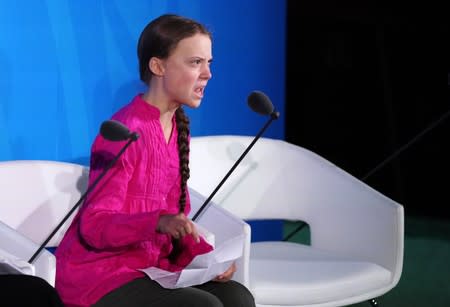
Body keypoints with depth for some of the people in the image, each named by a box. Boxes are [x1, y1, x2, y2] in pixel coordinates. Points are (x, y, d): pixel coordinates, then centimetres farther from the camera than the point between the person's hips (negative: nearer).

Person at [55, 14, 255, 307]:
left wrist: (207, 256, -6)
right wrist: (158, 222, -36)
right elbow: (95, 226, -21)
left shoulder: (178, 129, 10)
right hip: (97, 276, -8)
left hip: (150, 268, 8)